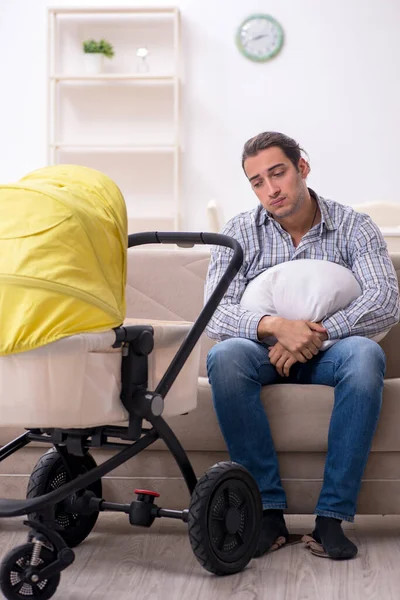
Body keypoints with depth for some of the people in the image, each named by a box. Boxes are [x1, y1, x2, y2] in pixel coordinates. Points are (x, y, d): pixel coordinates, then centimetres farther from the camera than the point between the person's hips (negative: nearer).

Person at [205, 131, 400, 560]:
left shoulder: (353, 228, -1)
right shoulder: (240, 233, 2)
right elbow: (216, 314, -10)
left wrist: (313, 335, -26)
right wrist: (274, 327, -30)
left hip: (327, 352, 0)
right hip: (264, 352, 1)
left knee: (365, 355, -35)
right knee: (224, 356, -34)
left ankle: (332, 516, -32)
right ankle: (269, 509, -28)